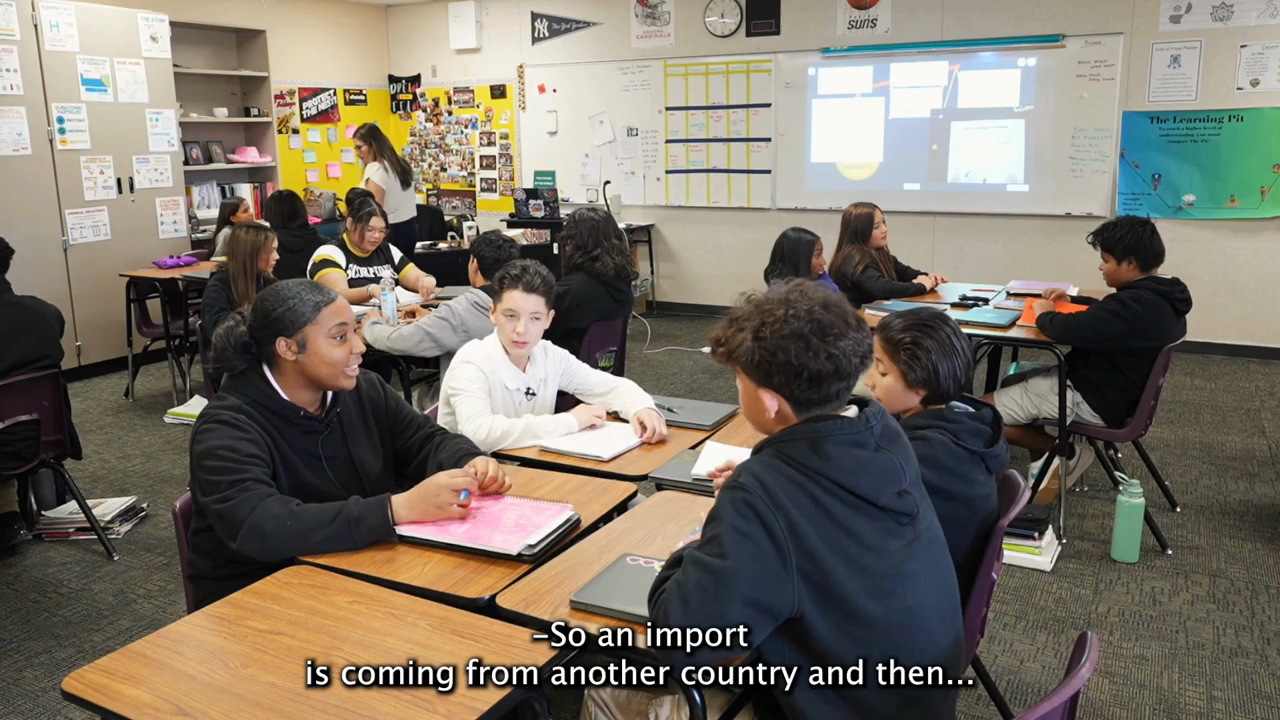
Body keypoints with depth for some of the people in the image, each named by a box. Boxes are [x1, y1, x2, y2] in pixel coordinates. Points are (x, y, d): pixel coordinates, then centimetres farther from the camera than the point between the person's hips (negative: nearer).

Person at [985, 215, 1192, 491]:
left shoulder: (1137, 306, -30)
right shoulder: (1161, 298, 4)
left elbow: (1070, 330, -34)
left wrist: (1044, 315, -12)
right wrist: (1072, 300, 10)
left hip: (1091, 400, -11)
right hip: (1112, 389, 11)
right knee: (1011, 383, 21)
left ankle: (1065, 454, 4)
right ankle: (1047, 463, 13)